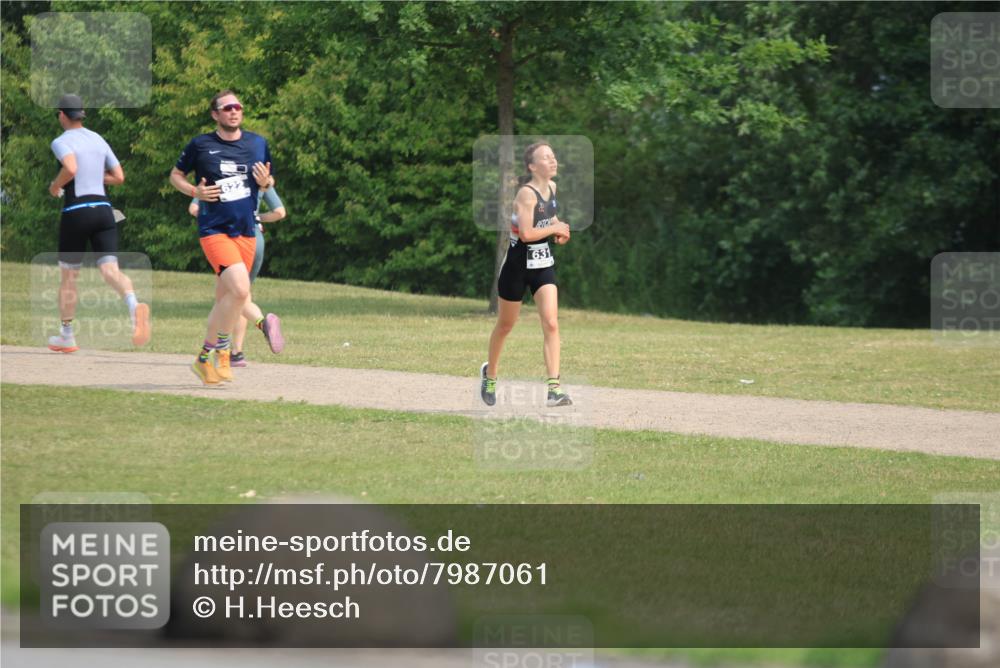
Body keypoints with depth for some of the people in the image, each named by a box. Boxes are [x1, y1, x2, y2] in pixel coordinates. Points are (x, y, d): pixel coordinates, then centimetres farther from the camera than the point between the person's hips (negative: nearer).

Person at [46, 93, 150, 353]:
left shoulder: (61, 142, -4)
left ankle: (66, 336, 24)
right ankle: (134, 305, -44)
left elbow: (70, 168, -25)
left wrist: (56, 186, -5)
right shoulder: (98, 140, 16)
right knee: (110, 271, -11)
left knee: (68, 276, 15)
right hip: (103, 211, 4)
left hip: (75, 213, -4)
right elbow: (119, 177, 16)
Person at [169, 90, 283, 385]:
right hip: (214, 230, -5)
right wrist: (195, 192, -9)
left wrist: (266, 182, -4)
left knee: (225, 299, 10)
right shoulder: (200, 145, -1)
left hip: (246, 231, 5)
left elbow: (269, 182, 21)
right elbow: (176, 175, 10)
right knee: (240, 289, -25)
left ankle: (207, 356, 23)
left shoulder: (258, 144, 10)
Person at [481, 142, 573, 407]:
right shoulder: (526, 193, -21)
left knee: (551, 324, -12)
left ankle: (554, 388, -18)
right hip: (518, 265, -5)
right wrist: (555, 228, -17)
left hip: (543, 265, 6)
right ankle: (489, 373, 39)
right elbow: (526, 233, -30)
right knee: (505, 326, 13)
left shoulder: (552, 188, 3)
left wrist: (558, 227, 6)